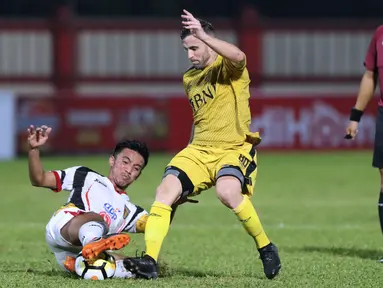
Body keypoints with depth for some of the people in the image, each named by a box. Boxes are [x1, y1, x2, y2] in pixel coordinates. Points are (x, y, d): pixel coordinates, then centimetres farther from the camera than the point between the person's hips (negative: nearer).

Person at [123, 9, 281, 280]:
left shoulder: (226, 66, -5)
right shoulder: (189, 78, 17)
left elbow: (238, 57, -32)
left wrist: (202, 34, -34)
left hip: (235, 148, -7)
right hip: (199, 150, 7)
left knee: (227, 191, -35)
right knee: (165, 189, -16)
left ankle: (266, 247, -14)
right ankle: (150, 261, -18)